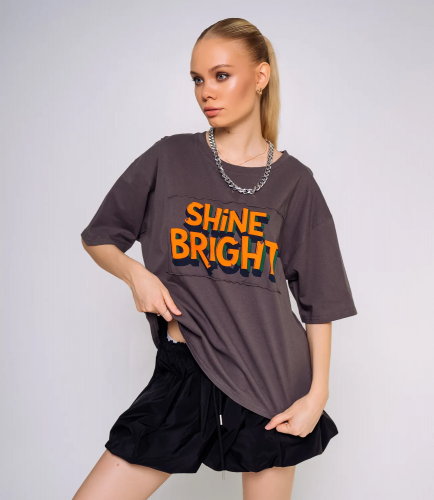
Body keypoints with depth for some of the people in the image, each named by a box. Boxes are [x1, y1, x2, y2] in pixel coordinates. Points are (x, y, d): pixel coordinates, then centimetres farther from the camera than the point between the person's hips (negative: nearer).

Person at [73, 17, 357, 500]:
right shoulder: (169, 158, 1)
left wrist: (318, 393, -2)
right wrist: (134, 272, -9)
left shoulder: (294, 181, 1)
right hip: (185, 369, 1)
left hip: (273, 374, 0)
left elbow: (318, 298, 3)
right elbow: (98, 238, 11)